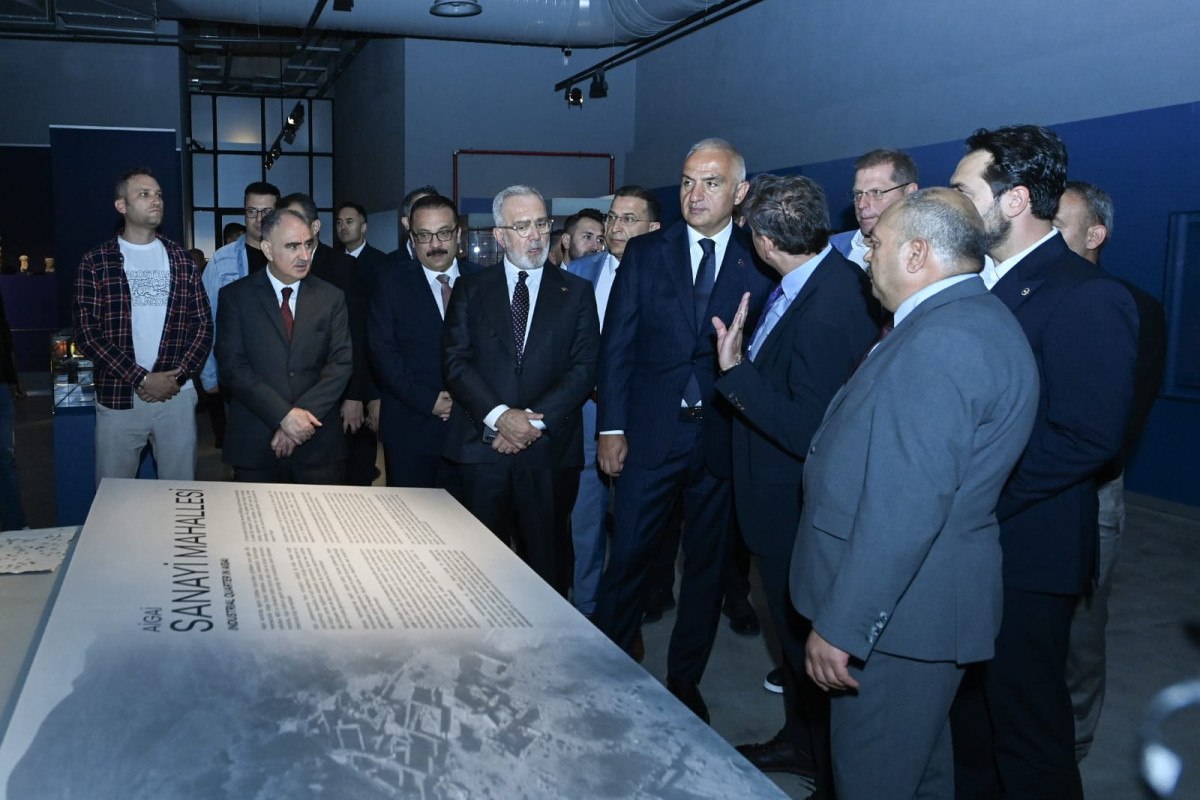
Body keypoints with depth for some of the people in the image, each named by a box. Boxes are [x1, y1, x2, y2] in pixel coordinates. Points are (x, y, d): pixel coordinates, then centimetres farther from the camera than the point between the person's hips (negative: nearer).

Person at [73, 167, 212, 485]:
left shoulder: (181, 260, 9)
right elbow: (87, 332, -5)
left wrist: (178, 377, -8)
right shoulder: (95, 262, 1)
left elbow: (203, 324, 6)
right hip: (117, 399, -2)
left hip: (177, 395, 2)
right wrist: (140, 378, -13)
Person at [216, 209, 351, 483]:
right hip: (254, 444, -1)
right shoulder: (235, 296, 2)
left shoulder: (331, 297, 7)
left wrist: (303, 414, -13)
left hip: (319, 443, 1)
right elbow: (232, 366, -7)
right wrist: (284, 415, -16)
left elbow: (341, 363, -1)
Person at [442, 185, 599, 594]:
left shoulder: (576, 292, 9)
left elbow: (585, 367, 0)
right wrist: (499, 415, -14)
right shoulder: (471, 289, 9)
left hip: (550, 450, 0)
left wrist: (535, 420, -12)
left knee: (547, 560, 5)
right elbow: (455, 361, 0)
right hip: (482, 446, 0)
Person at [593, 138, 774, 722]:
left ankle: (685, 680, 28)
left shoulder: (760, 262, 0)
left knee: (707, 565, 12)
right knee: (628, 559, 4)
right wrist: (611, 427, -3)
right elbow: (617, 345, 2)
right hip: (650, 434, 0)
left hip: (723, 439, 0)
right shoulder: (645, 253, 3)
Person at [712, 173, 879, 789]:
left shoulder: (827, 312, -30)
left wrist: (735, 371, -27)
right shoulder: (831, 275, -2)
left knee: (807, 635, 10)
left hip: (795, 509, -9)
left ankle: (830, 768, 31)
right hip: (787, 504, 9)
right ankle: (799, 740, 45)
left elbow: (806, 432, -30)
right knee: (794, 627, 24)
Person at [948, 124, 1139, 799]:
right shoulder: (984, 281, 11)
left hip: (1023, 549, -8)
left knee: (1028, 731, 7)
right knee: (968, 714, 22)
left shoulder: (1088, 298, -17)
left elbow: (1091, 437, -23)